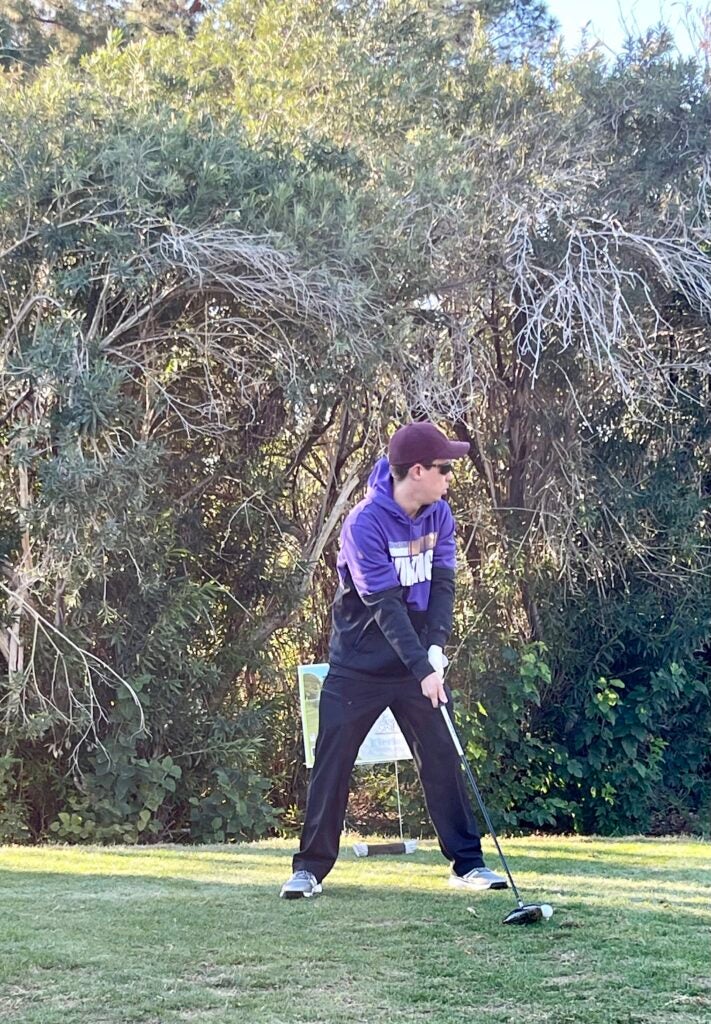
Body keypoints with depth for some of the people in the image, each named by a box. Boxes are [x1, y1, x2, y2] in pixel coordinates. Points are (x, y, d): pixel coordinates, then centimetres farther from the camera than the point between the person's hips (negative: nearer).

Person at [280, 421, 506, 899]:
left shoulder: (439, 514, -2)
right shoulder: (364, 524, -22)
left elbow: (442, 583, -4)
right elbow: (385, 604, -26)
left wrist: (436, 649, -19)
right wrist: (421, 669, -31)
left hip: (421, 664, 5)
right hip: (359, 666, -5)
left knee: (443, 758, 3)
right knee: (332, 762, -1)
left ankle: (468, 862, 11)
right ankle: (311, 868, 7)